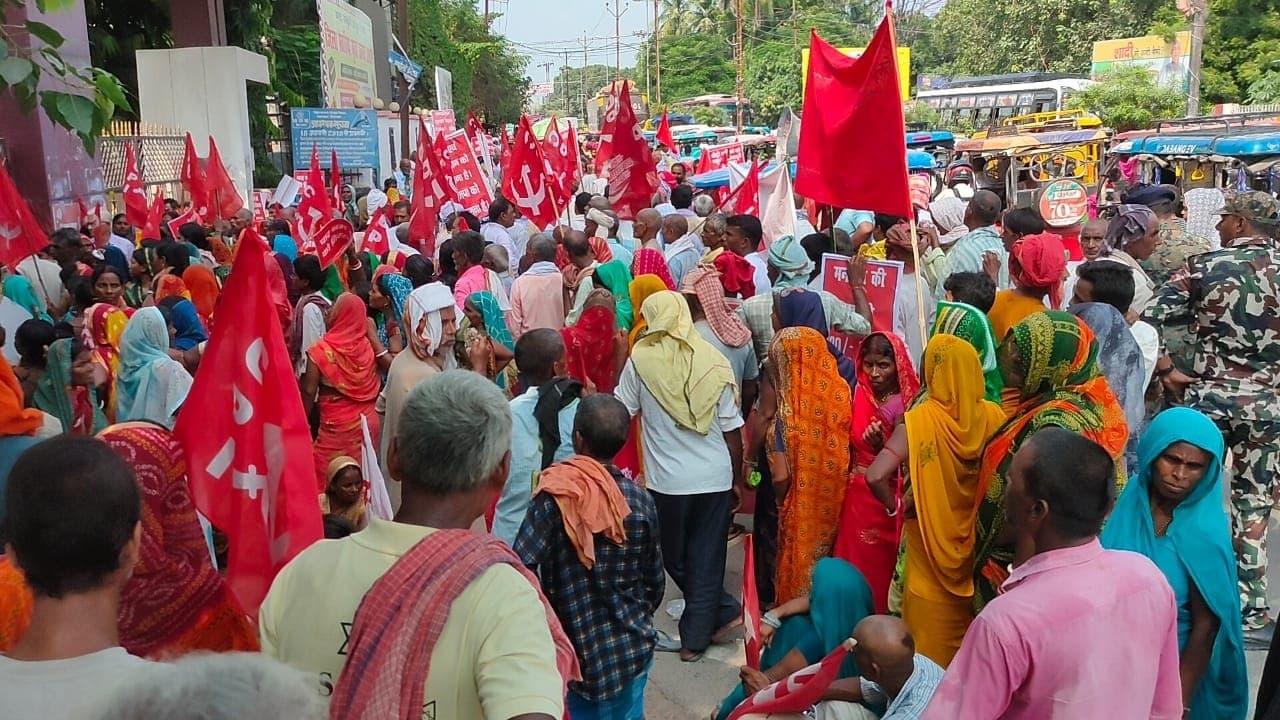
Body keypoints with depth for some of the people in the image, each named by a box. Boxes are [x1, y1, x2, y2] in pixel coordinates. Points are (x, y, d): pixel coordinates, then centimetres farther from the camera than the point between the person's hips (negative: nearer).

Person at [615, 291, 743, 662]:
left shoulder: (640, 360, -9)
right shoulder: (715, 362, -4)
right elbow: (732, 432, -1)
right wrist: (737, 481, 10)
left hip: (667, 480, -2)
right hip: (715, 477, 2)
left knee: (675, 558, 20)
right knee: (706, 559, 13)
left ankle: (724, 611, 23)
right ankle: (695, 638, 16)